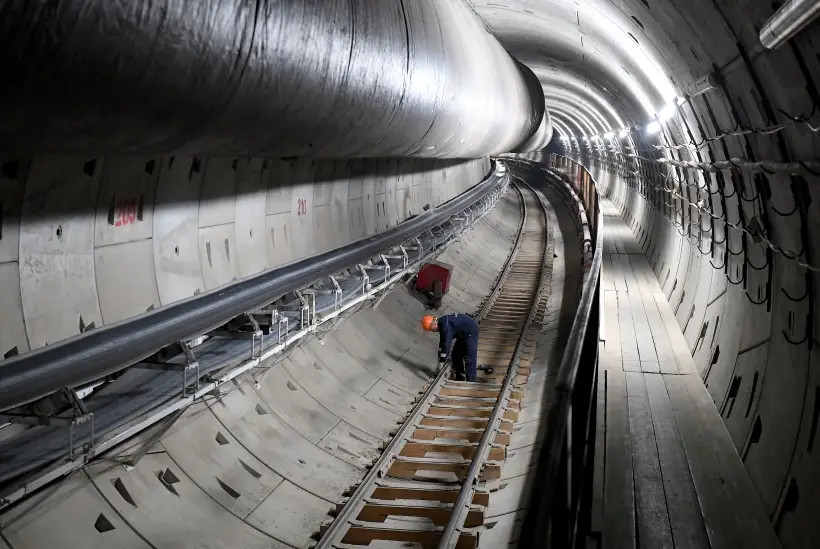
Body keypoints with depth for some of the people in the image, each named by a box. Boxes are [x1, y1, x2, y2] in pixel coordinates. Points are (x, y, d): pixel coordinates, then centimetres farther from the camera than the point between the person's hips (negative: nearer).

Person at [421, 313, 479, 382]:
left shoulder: (445, 325, -29)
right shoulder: (441, 324, 3)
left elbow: (446, 344, -30)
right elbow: (442, 342, 12)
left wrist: (441, 361, -26)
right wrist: (440, 357, 10)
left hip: (471, 332, -11)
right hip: (463, 333, 11)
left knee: (469, 359, -13)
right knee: (456, 355, 14)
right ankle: (459, 379, 24)